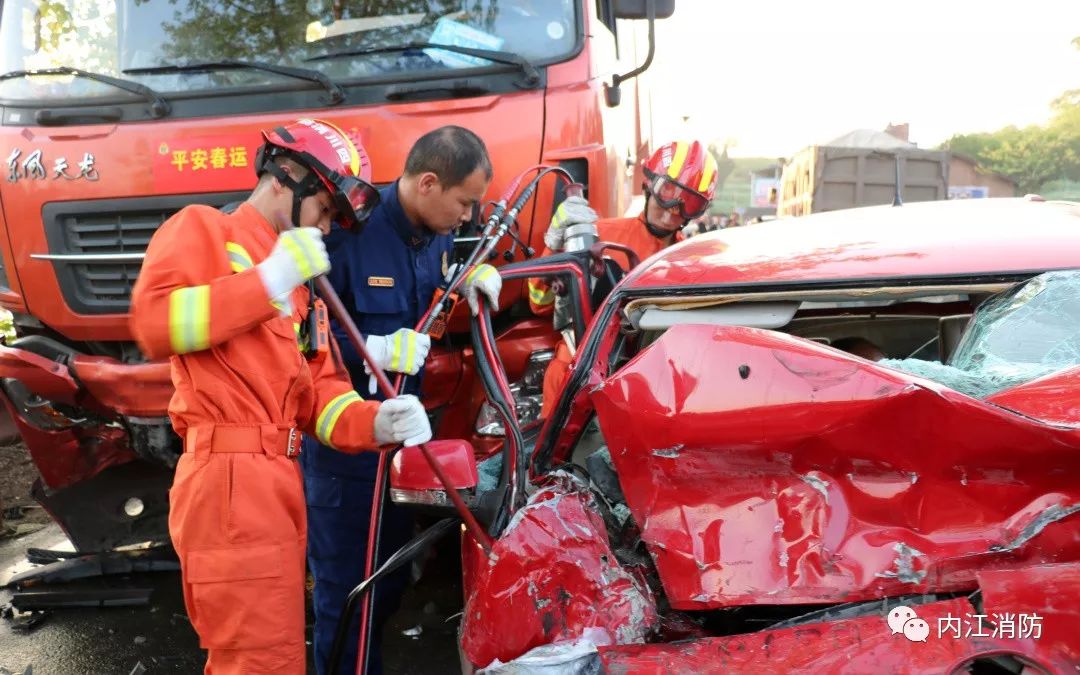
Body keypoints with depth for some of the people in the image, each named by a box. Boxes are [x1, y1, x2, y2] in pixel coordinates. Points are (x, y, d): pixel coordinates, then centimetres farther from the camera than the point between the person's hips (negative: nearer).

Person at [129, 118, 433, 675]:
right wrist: (269, 281, -15)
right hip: (230, 479, -8)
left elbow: (319, 391, 15)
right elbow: (154, 325, -17)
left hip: (280, 480, 9)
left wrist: (376, 422, -4)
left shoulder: (297, 282, 25)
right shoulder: (201, 228, 2)